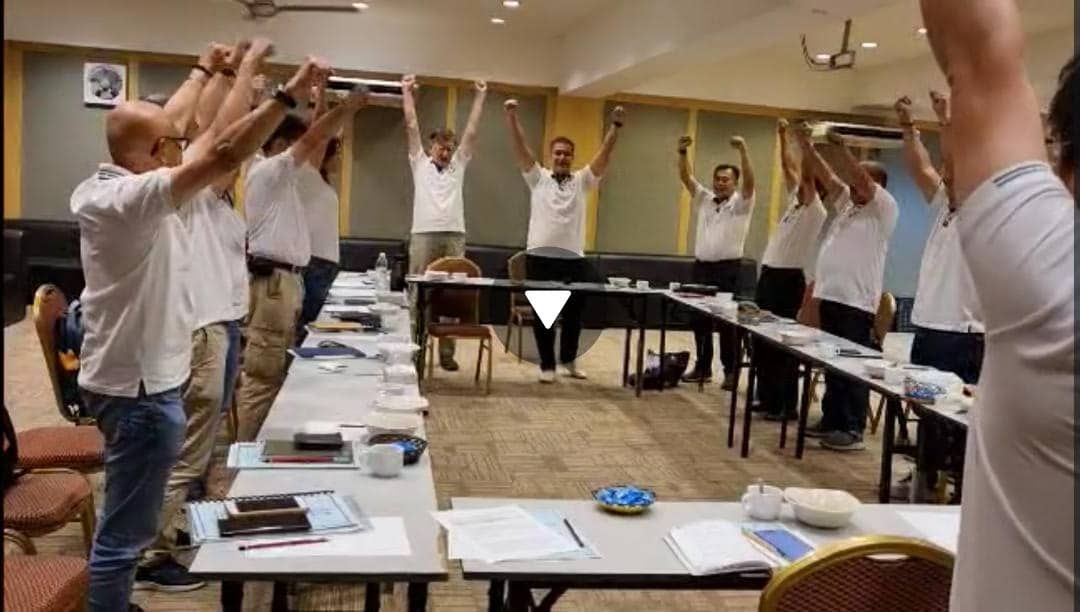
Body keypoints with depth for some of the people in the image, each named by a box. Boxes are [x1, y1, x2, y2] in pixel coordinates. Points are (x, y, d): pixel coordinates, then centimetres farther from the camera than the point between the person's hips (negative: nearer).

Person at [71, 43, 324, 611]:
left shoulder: (98, 188, 5)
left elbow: (164, 123, 18)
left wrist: (204, 70, 29)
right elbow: (225, 153, -32)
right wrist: (290, 93, -27)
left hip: (122, 374, 11)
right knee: (125, 531, 0)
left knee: (124, 521, 24)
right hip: (140, 385, -11)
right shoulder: (133, 197, -23)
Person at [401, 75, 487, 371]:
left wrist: (479, 97, 18)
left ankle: (446, 352, 5)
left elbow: (471, 131, 17)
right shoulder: (420, 163, 13)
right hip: (423, 236, -2)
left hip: (454, 237, 2)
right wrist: (407, 92, 12)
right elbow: (411, 127, 12)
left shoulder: (459, 165, 17)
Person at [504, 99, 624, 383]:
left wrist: (616, 126, -14)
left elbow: (605, 153, -2)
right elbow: (520, 146, -4)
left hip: (574, 258, 2)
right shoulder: (538, 177, 6)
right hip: (540, 256, -2)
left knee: (573, 314, 11)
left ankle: (569, 360, 30)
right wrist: (511, 116, -16)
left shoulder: (582, 180, 9)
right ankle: (547, 365, 15)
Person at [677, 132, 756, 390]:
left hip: (728, 268, -5)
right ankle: (703, 366, 20)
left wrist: (743, 150, -28)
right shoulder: (704, 199, 13)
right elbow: (686, 177, 5)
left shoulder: (741, 203, 0)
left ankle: (730, 371, 5)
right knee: (700, 319, 9)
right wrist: (682, 152, -10)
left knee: (727, 321, -2)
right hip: (701, 266, 5)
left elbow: (749, 181, -17)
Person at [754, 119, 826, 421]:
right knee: (761, 340, 11)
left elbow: (807, 174, -20)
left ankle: (787, 405, 1)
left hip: (789, 279, -9)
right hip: (769, 275, 9)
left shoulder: (816, 211, -7)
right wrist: (783, 136, 17)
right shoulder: (794, 202, 15)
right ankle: (767, 398, 20)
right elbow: (789, 168, 20)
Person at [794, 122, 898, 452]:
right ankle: (831, 421, 22)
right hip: (831, 295, 8)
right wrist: (806, 145, 8)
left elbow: (861, 180, -18)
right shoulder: (846, 203, 19)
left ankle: (853, 430, -1)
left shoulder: (884, 208, -4)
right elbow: (825, 175, 16)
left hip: (857, 302, -8)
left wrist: (840, 145, -22)